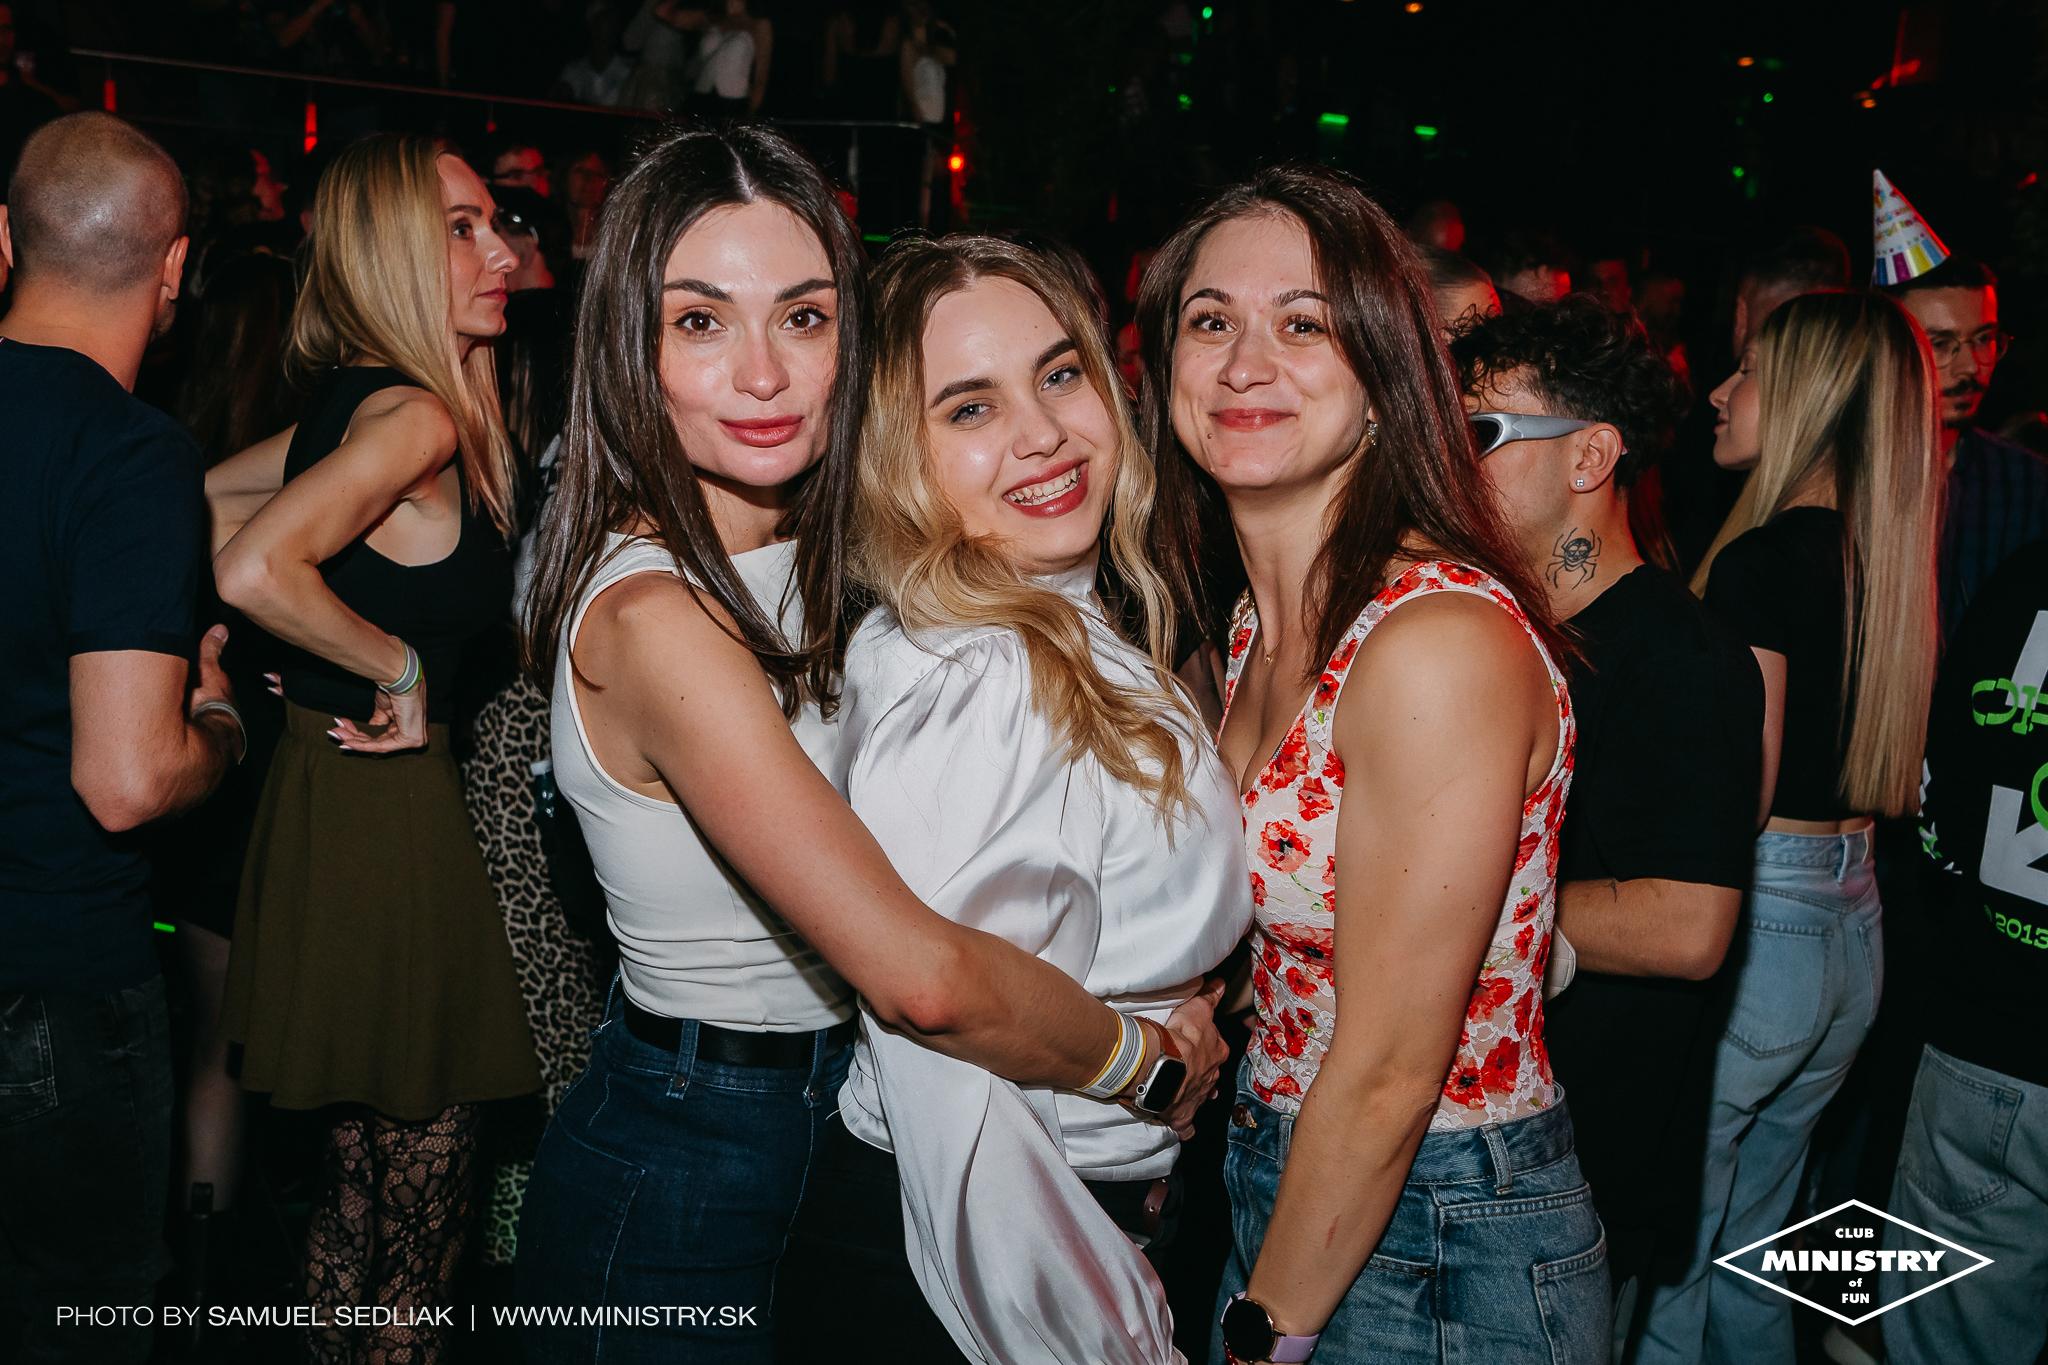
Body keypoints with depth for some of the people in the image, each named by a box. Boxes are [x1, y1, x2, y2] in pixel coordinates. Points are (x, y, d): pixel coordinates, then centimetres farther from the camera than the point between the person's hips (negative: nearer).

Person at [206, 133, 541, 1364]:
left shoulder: (350, 401, 9)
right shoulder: (420, 417, -18)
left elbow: (200, 502, 21)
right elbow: (256, 568, -30)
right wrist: (397, 663, -17)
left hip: (323, 799, 9)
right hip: (394, 816, -9)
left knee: (359, 1168, 21)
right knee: (425, 1185, 4)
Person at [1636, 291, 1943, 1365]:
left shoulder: (1761, 558, -17)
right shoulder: (1888, 554, 8)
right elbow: (1843, 761, 13)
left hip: (1754, 932, -8)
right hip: (1854, 925, 8)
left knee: (1663, 1264, 5)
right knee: (1746, 1255, 23)